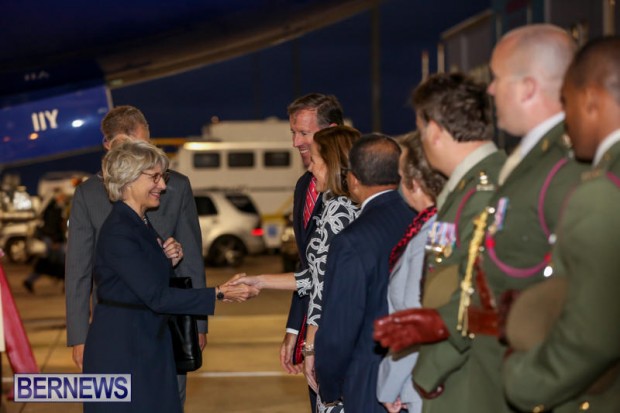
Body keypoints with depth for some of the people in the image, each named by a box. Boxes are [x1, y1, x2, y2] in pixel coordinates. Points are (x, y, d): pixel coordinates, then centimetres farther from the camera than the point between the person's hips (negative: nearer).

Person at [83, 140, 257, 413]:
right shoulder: (117, 232, -18)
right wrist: (219, 294, -23)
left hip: (149, 348, 9)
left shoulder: (141, 224, 11)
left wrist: (169, 263, -2)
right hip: (120, 352, -9)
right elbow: (156, 296, -23)